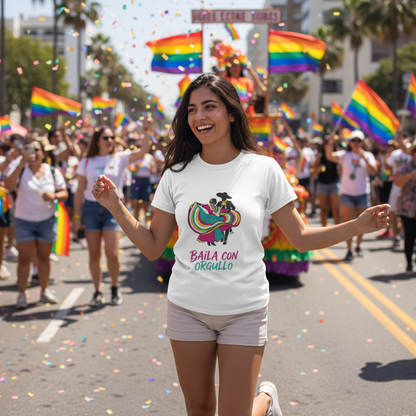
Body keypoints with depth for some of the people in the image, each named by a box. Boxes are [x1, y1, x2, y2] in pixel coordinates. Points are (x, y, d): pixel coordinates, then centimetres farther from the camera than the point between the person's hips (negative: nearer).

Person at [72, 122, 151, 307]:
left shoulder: (120, 158, 2)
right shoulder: (87, 162, 3)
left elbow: (143, 152, -12)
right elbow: (80, 191, 5)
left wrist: (146, 130, -24)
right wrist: (77, 217, 1)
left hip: (113, 208, -1)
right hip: (91, 208, 1)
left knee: (112, 253, -9)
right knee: (94, 254, 5)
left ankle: (115, 289, 14)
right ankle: (97, 292, 16)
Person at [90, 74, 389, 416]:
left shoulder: (264, 169, -3)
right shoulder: (177, 173, 1)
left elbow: (301, 238, 0)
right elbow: (153, 247, 5)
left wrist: (358, 226, -12)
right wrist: (115, 206, -6)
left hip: (245, 311, -2)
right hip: (187, 308, 2)